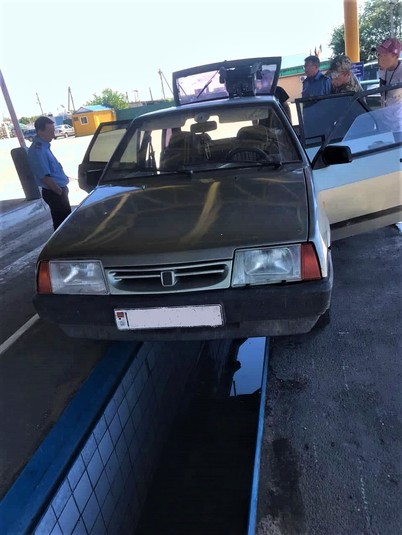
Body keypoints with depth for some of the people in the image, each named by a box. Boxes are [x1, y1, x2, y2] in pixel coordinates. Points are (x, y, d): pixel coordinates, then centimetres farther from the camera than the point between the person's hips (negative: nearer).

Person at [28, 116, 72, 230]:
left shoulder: (43, 146, 8)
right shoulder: (37, 150, -22)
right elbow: (45, 177, -23)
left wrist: (62, 188, 16)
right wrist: (61, 192, -15)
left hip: (58, 190, 9)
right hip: (54, 193, -9)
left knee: (65, 220, 19)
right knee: (62, 222, 0)